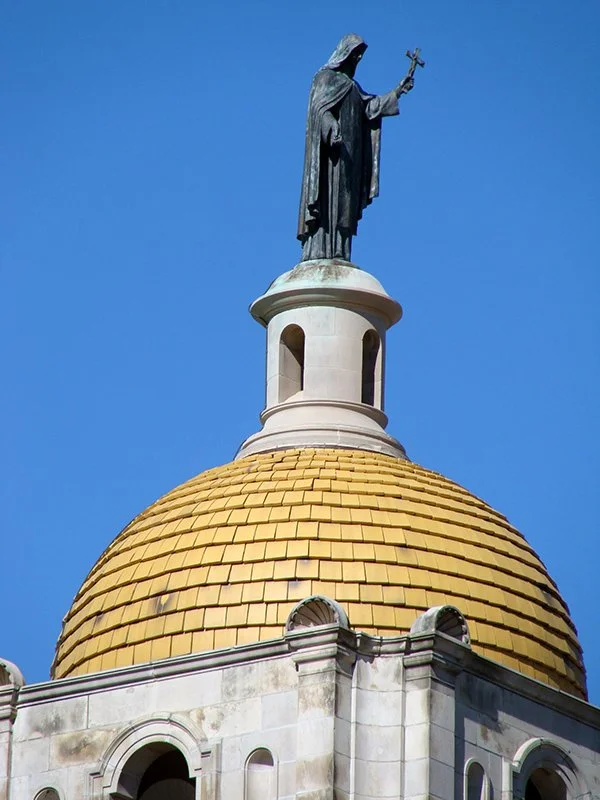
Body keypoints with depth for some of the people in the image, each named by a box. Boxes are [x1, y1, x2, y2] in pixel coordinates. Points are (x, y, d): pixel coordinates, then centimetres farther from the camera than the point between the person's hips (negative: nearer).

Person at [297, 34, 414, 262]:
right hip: (332, 148, -8)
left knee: (344, 201, 0)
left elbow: (370, 106, 16)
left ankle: (338, 251, -5)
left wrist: (397, 92, 10)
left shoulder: (351, 84, 26)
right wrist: (331, 129, -30)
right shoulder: (326, 77, 1)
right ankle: (320, 251, -20)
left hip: (349, 149, 8)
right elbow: (320, 107, -13)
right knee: (329, 197, -15)